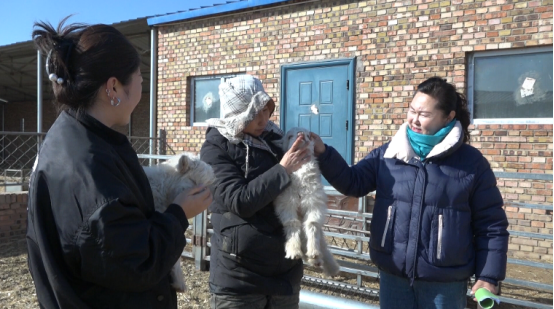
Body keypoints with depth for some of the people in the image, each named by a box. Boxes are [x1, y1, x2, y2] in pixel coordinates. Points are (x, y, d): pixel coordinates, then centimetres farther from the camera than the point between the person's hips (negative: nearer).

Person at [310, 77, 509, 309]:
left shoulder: (471, 163, -5)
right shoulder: (387, 154, 2)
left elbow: (491, 226, -2)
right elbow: (353, 182, -1)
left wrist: (488, 277, -5)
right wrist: (323, 154, -15)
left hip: (444, 283, -2)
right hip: (393, 276, 3)